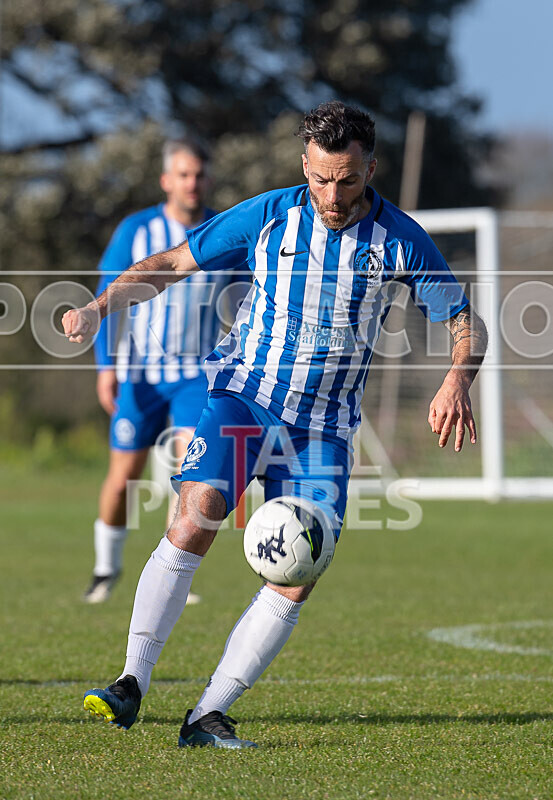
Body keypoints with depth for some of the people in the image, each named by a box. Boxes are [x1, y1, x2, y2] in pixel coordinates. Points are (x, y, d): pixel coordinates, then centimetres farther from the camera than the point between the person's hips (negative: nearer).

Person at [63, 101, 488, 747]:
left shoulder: (400, 240, -4)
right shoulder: (266, 216, -3)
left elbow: (466, 324, 2)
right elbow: (171, 263, 6)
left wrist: (456, 384, -20)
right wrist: (98, 307, -8)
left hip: (323, 426, 1)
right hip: (242, 396, -1)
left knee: (298, 577, -12)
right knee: (195, 517, -26)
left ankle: (208, 716, -4)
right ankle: (132, 683, -21)